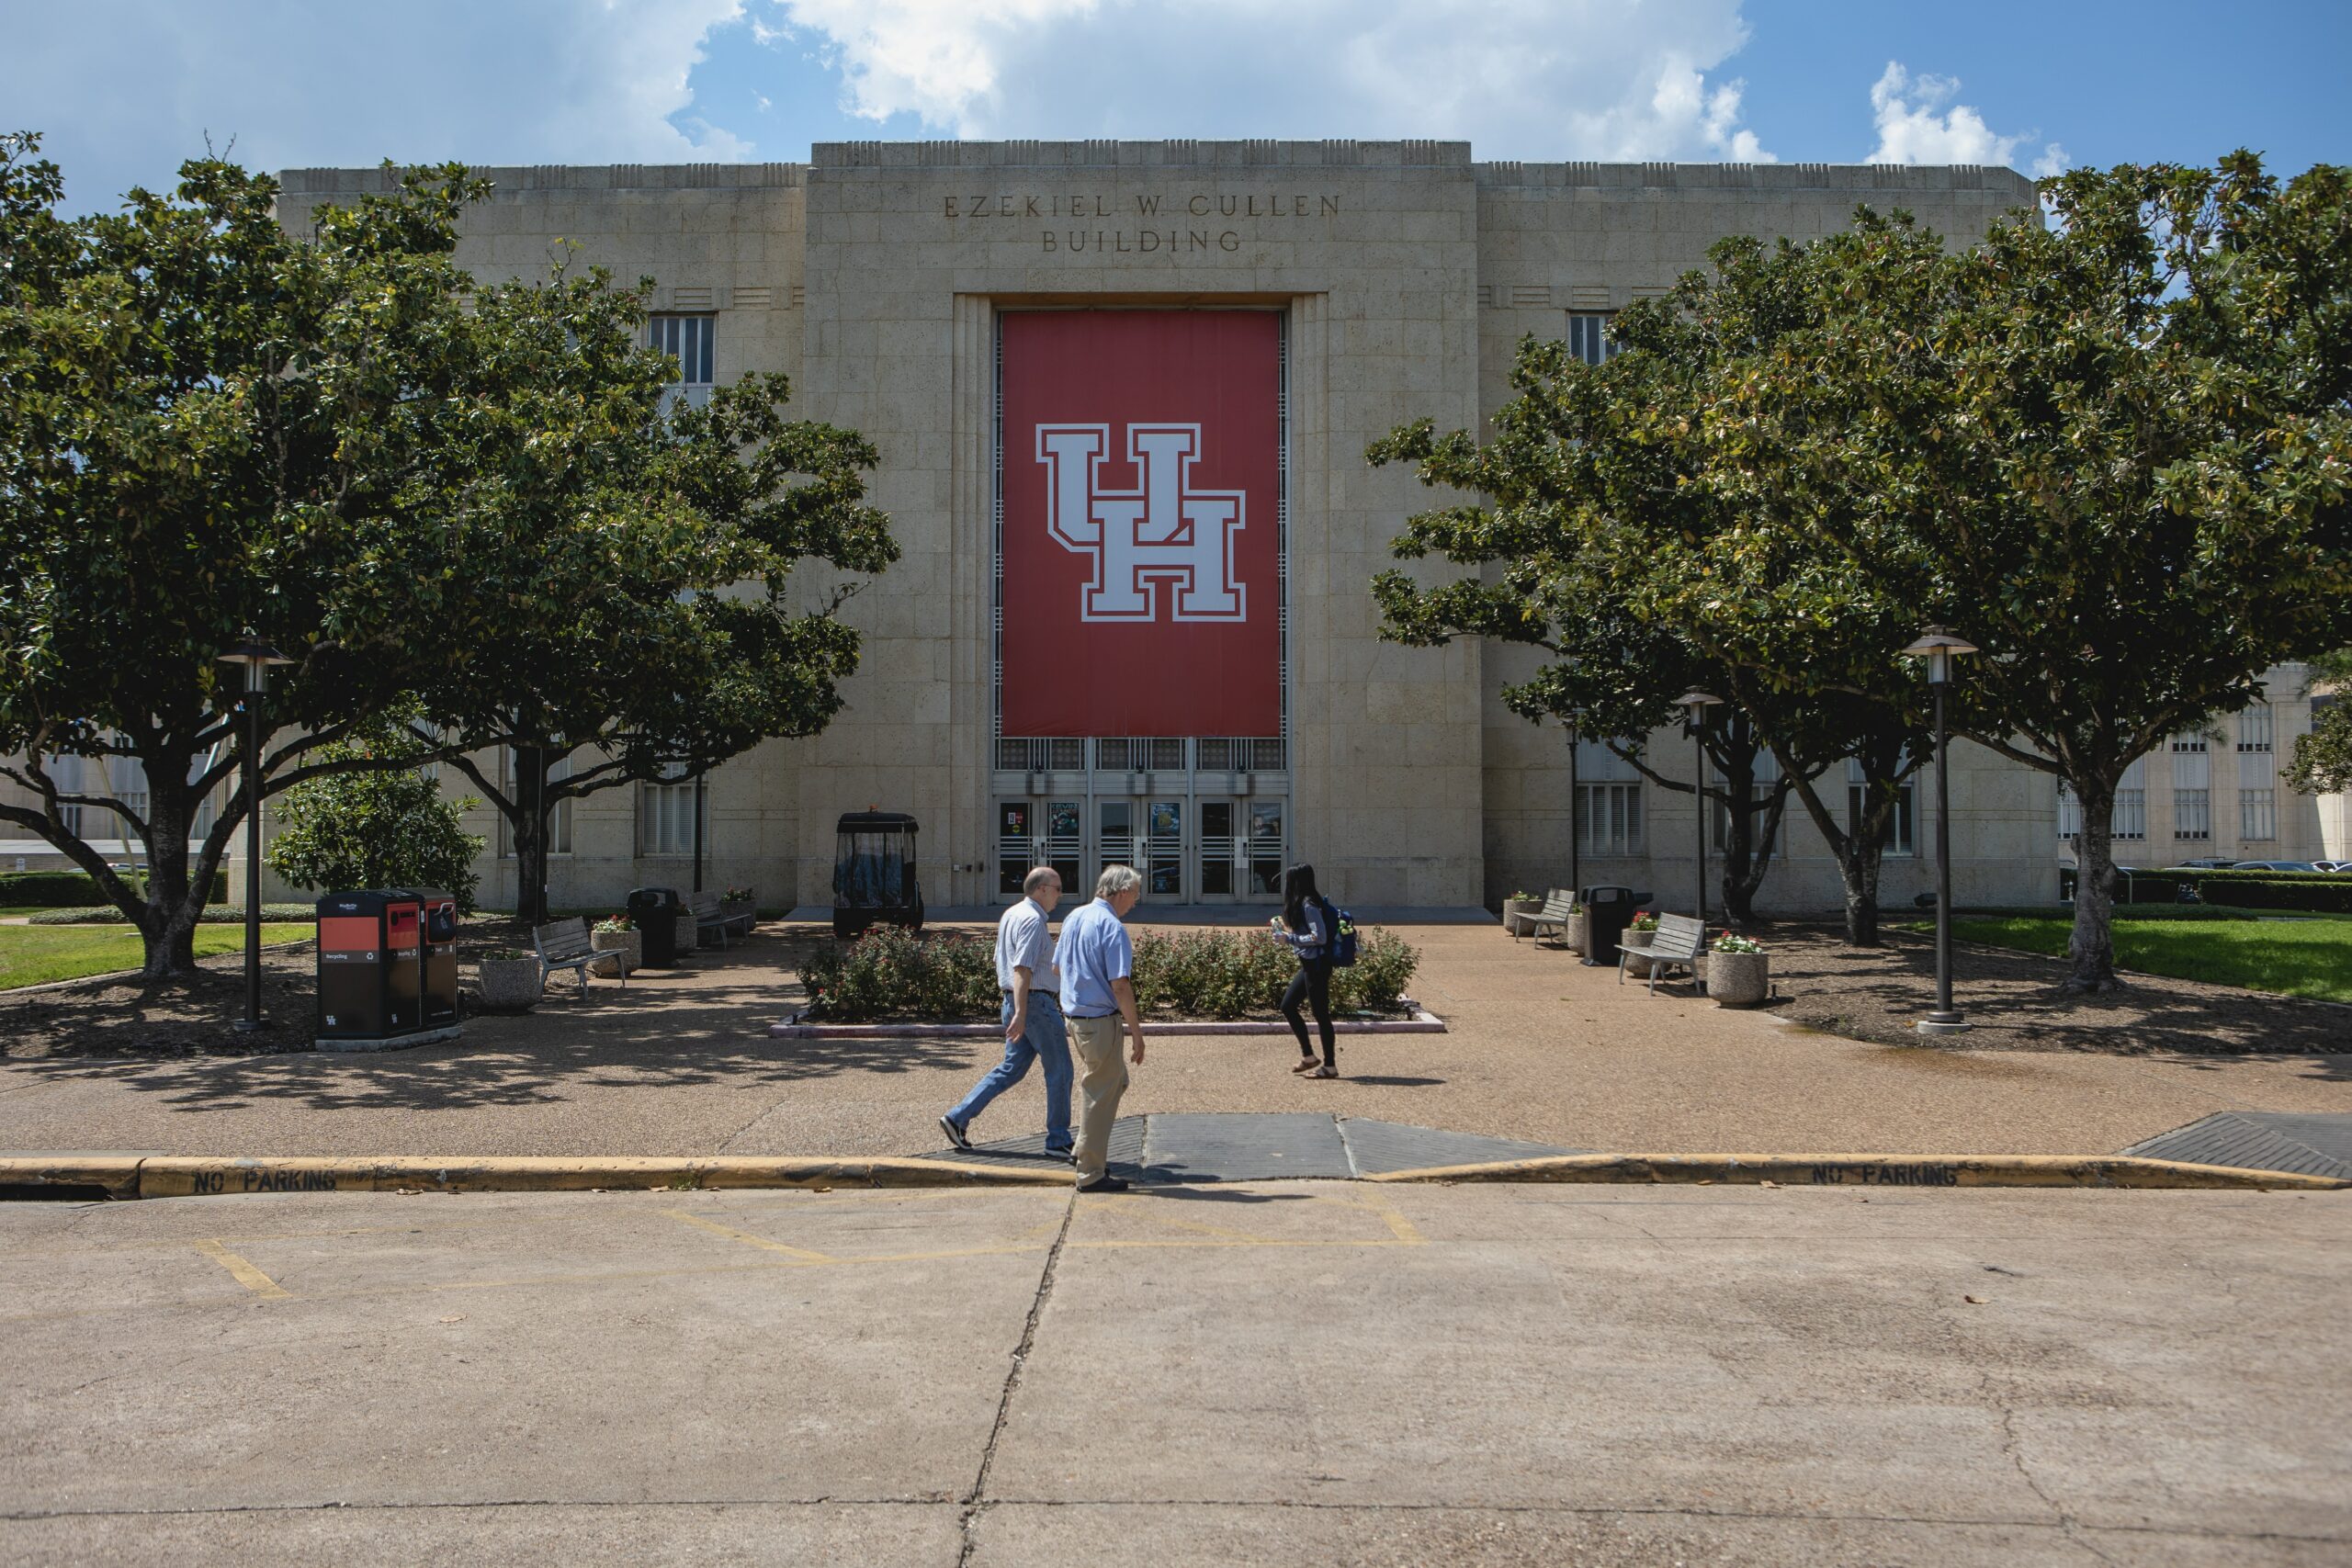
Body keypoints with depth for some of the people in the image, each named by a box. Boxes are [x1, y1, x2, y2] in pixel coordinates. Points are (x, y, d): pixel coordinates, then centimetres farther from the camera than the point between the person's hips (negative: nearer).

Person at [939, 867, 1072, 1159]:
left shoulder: (1010, 915, 15)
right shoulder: (1032, 920, -16)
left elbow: (1002, 961, 22)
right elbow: (1022, 969, -24)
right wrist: (1020, 1014, -29)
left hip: (1015, 1001, 10)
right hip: (1037, 1002, -10)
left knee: (1012, 1067, 14)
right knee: (1059, 1071, 1)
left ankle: (958, 1118, 9)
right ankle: (1059, 1141, 8)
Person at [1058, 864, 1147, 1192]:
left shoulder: (1074, 918, 9)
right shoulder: (1113, 928, -18)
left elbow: (1058, 966, 18)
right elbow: (1120, 985, -22)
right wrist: (1137, 1033, -17)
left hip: (1074, 1014, 9)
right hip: (1100, 1020, -9)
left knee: (1116, 1081, 23)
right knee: (1100, 1094, 1)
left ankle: (1085, 1151, 27)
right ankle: (1091, 1174, 9)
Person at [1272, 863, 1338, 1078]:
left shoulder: (1309, 905, -17)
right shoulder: (1302, 904, 12)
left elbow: (1320, 937, -22)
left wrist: (1290, 938, -18)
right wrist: (1285, 929, 12)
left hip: (1317, 965, -11)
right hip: (1308, 965, 11)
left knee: (1320, 1013, -3)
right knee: (1287, 1006, 13)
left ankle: (1330, 1065, 5)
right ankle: (1308, 1056, 20)